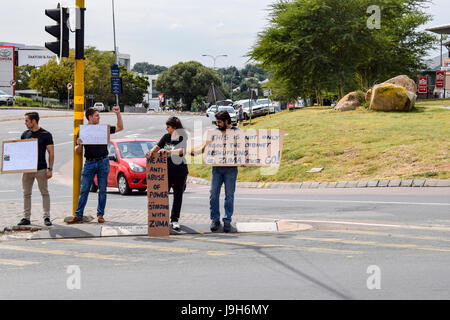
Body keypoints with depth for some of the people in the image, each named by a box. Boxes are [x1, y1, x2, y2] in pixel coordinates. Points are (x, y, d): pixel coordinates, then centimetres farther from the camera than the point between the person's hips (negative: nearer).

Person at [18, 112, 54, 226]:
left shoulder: (46, 135, -3)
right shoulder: (25, 135, 10)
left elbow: (51, 153, -4)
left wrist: (50, 169, -10)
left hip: (41, 169, -4)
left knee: (44, 193, 1)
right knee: (26, 193, 6)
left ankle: (46, 217, 6)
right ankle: (26, 218, 12)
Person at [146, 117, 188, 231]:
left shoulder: (183, 138, -6)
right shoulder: (166, 137, 8)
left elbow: (182, 151, -21)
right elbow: (158, 146, 1)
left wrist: (168, 151, -34)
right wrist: (151, 152, -20)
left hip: (180, 171, -3)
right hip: (166, 170, 3)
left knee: (178, 195, 3)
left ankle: (175, 219, 10)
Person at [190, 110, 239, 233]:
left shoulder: (236, 132, 1)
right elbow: (207, 146, 9)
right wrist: (197, 152, -9)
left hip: (231, 168, -3)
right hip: (217, 167, 3)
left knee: (229, 195, 1)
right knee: (213, 194, -1)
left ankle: (227, 220, 9)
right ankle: (215, 219, 9)